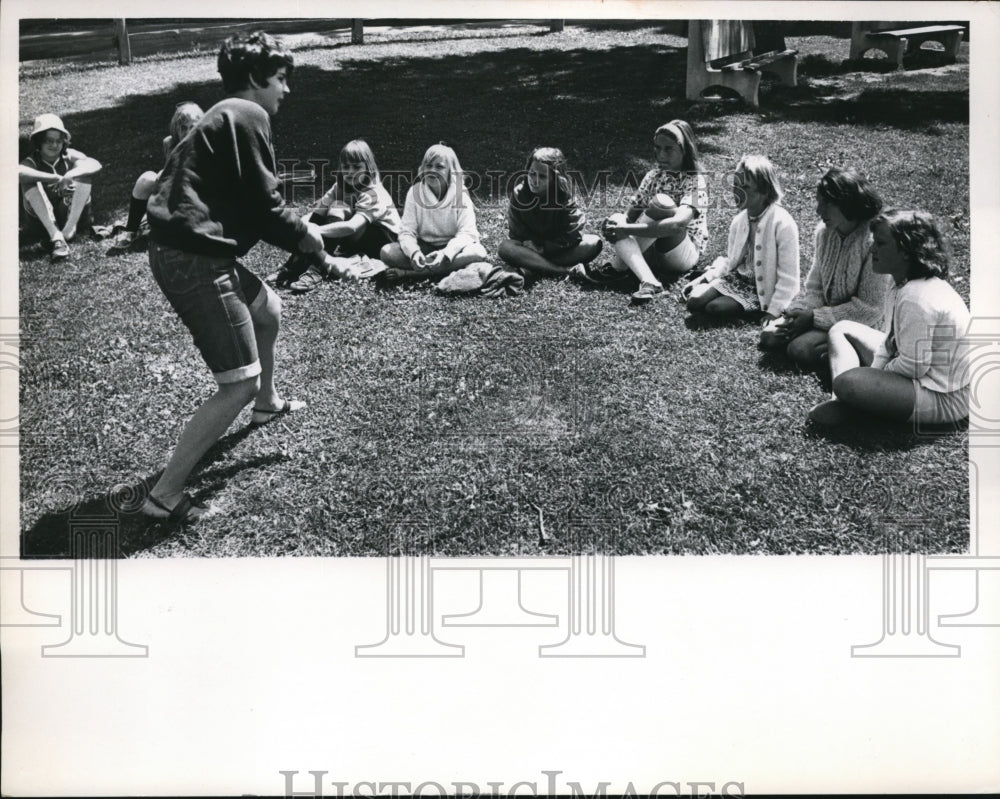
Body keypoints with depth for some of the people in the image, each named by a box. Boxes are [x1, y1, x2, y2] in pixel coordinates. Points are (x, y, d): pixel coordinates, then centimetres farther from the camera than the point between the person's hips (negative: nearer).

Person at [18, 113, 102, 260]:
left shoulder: (69, 157, -1)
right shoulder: (32, 162, -6)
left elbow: (95, 164, -22)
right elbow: (18, 171, -32)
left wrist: (70, 175, -41)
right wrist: (55, 178, -44)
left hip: (74, 214, 1)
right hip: (42, 220, -1)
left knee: (84, 172, -16)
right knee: (29, 181, -25)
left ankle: (69, 229, -22)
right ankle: (55, 236, -34)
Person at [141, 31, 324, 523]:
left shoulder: (227, 115, 22)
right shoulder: (248, 116, -9)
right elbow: (262, 204, -12)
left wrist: (294, 229, 15)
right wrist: (304, 235, 6)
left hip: (188, 251, 11)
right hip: (196, 258, -11)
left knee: (267, 309, 34)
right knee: (240, 382, -7)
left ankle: (268, 404, 56)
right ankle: (165, 496, -5)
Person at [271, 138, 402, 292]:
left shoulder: (374, 193, -24)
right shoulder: (340, 187, -2)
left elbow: (352, 226, -40)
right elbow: (317, 212, -10)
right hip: (357, 240, 7)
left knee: (338, 212, -29)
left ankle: (317, 269, -39)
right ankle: (295, 264, -21)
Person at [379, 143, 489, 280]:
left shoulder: (459, 194, -8)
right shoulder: (415, 192, -4)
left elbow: (466, 233, -17)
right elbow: (407, 232, -9)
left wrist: (444, 254, -35)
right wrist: (414, 252, -32)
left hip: (450, 248, 0)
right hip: (423, 247, 1)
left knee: (478, 252, -34)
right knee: (387, 252, -24)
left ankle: (408, 273, -29)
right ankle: (450, 269, -28)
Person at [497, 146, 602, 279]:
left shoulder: (563, 194, -16)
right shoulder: (519, 192, -14)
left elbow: (572, 233, -17)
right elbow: (516, 231, -7)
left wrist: (544, 247, -20)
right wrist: (530, 242, -23)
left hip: (558, 247, 0)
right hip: (531, 245, 0)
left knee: (594, 243, -25)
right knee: (505, 248, -31)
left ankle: (533, 266, -28)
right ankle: (563, 271, -33)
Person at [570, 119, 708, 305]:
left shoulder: (694, 181, -13)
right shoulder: (654, 176, 7)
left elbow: (678, 224, -31)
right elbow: (633, 213, 5)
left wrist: (627, 229, -33)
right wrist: (617, 225, -20)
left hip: (685, 253, -6)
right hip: (652, 252, 6)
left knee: (661, 202, -30)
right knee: (616, 220, -21)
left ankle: (617, 269, -27)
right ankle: (649, 283, -39)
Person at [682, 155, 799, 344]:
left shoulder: (783, 224, -23)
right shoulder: (740, 220, -1)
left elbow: (788, 279, -20)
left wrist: (772, 313, -22)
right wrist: (703, 278, -1)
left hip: (763, 290, -6)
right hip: (738, 278, 6)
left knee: (714, 307, -23)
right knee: (694, 301, -12)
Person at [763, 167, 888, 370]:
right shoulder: (824, 232, -1)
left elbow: (870, 308, -21)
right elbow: (814, 288, 6)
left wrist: (814, 317, -22)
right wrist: (797, 312, -14)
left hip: (864, 325, -8)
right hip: (829, 313, 8)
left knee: (801, 349, -24)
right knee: (770, 335, -5)